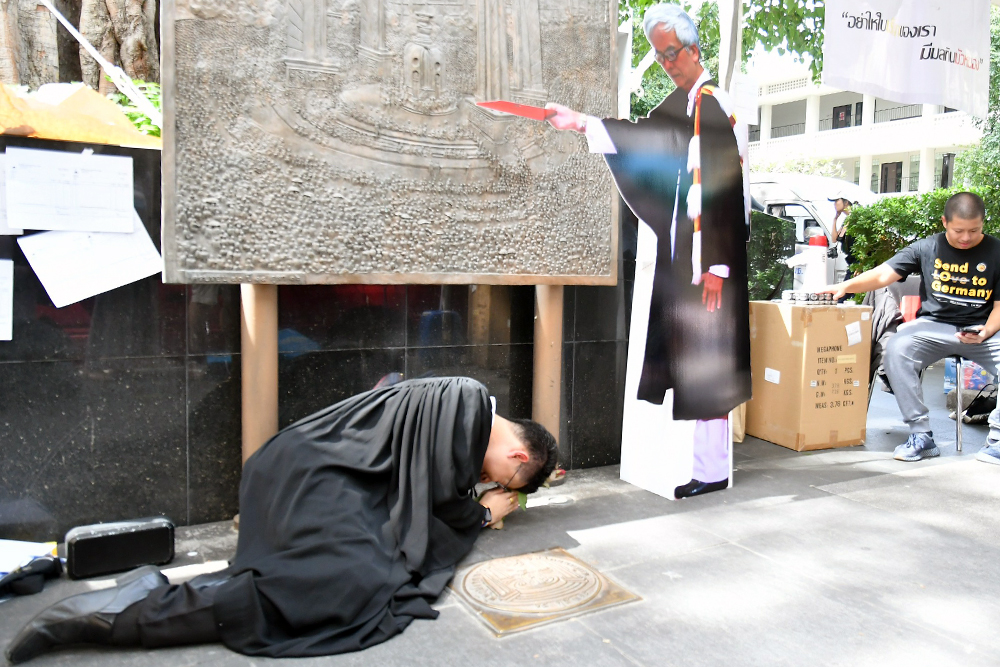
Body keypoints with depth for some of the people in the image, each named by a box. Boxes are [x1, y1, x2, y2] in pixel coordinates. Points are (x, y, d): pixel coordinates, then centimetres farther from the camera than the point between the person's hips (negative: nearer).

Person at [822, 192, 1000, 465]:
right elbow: (884, 274, -5)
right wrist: (846, 286, -22)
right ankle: (921, 435, -21)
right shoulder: (927, 248, 3)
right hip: (933, 326, 0)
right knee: (895, 350, -30)